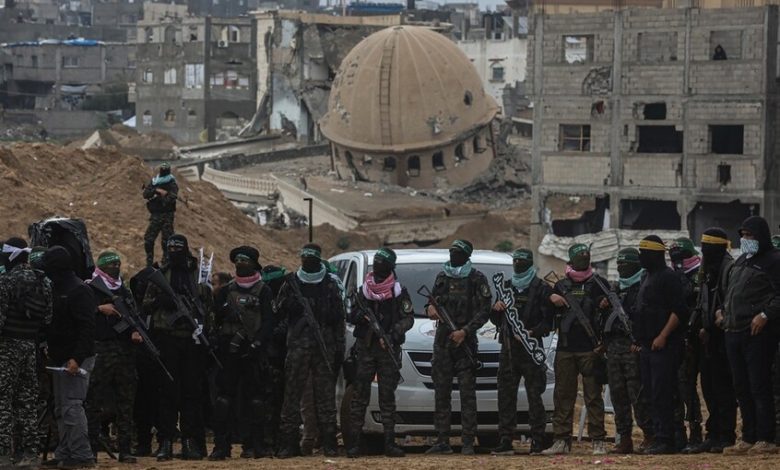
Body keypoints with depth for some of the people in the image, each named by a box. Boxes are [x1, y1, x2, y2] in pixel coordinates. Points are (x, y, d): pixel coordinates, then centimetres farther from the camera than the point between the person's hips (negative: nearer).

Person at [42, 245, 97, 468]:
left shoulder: (79, 291, -13)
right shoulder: (57, 289, 16)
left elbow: (86, 327, -19)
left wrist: (77, 358, -25)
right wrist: (48, 349, 12)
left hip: (76, 359, -10)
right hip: (60, 359, 10)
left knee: (71, 406, -11)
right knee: (61, 409, 12)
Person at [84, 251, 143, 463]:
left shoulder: (125, 291, 20)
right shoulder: (91, 289, 1)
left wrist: (136, 332, 5)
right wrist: (100, 309, -15)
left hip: (125, 350, 6)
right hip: (100, 350, -6)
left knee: (126, 402, 4)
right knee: (96, 400, -6)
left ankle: (125, 449, 6)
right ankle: (92, 447, -3)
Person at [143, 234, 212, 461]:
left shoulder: (199, 274, 9)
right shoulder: (160, 275, 10)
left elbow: (208, 306, 10)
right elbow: (147, 304, 7)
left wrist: (206, 330, -1)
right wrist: (162, 300, -12)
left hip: (193, 339, 0)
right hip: (167, 338, 0)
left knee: (192, 391, 1)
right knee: (167, 390, -1)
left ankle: (191, 441, 4)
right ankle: (165, 441, 0)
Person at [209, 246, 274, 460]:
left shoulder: (263, 292, 5)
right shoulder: (226, 291, 15)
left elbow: (268, 322, -2)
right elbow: (215, 318, 13)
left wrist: (256, 344, -13)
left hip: (253, 352, -2)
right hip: (228, 352, 2)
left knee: (255, 398, -2)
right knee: (224, 396, -4)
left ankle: (255, 444, 2)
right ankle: (221, 445, -4)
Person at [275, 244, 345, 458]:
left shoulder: (329, 285, 9)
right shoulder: (291, 282, 11)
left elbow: (338, 318, 8)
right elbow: (279, 310, 10)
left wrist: (339, 348, 2)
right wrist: (288, 302, -13)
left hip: (324, 344, 0)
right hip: (297, 344, 0)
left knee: (325, 393, -1)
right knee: (292, 394, -3)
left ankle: (329, 443, 1)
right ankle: (289, 443, -3)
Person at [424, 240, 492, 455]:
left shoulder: (476, 279, -2)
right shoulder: (442, 277, 14)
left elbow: (484, 311, -6)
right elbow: (433, 301, 22)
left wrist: (465, 331, -15)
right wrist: (430, 308, -2)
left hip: (465, 341, -5)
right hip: (442, 340, 5)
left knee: (467, 393, -6)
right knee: (441, 392, 5)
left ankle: (468, 442, -7)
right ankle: (442, 441, 8)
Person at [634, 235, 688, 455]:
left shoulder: (668, 278, -10)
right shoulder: (647, 278, 20)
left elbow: (679, 311, -17)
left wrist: (663, 336, -22)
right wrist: (639, 340, 21)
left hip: (664, 346, -10)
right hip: (648, 346, 10)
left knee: (662, 395, -12)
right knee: (652, 394, 9)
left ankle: (665, 440, -13)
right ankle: (658, 438, 12)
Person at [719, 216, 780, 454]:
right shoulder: (740, 262, 21)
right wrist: (724, 312, 16)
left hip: (758, 334, -9)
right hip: (734, 333, 9)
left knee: (760, 387, -9)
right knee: (742, 389, 10)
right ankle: (748, 439, 15)